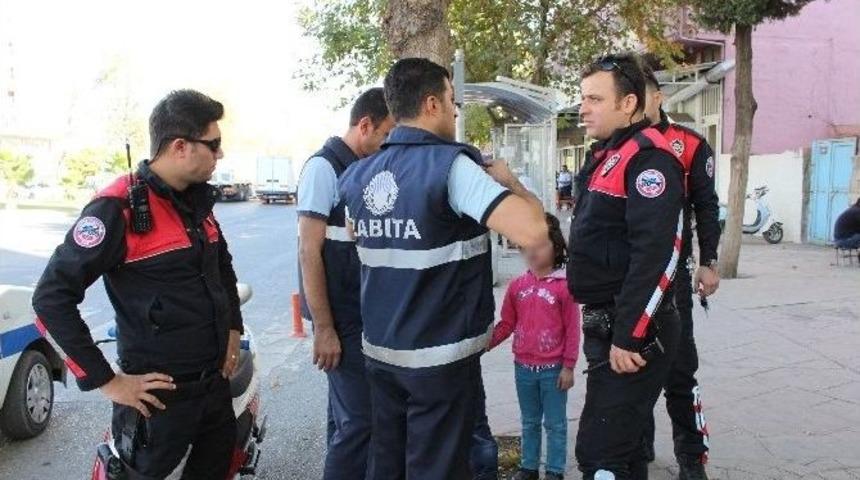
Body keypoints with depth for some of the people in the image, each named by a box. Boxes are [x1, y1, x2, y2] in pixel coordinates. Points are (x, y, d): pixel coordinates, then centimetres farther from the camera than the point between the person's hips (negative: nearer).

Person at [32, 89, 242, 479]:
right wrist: (106, 381, -19)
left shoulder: (197, 202, 6)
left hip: (216, 385, 7)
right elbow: (51, 297, -19)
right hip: (161, 395, -7)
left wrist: (233, 329, 15)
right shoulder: (119, 208, -18)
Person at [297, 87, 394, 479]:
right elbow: (309, 253, -16)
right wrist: (323, 329, -18)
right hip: (342, 318, -7)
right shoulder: (325, 167, -13)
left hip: (367, 314, 7)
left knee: (348, 413, 18)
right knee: (358, 418, -4)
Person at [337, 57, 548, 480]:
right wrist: (507, 180, -6)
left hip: (380, 351, 7)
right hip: (440, 358, -6)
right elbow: (531, 231, -27)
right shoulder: (450, 166, -17)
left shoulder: (359, 175, 4)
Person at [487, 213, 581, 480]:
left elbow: (572, 329, -9)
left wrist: (568, 367, -9)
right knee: (529, 422, 19)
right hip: (523, 368, 4)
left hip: (553, 369, -4)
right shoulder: (518, 285, 1)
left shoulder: (564, 285, -11)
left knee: (555, 424, 10)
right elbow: (506, 324, 5)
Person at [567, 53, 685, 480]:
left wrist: (628, 337, -24)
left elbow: (654, 254, -25)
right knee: (622, 443, 20)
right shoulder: (603, 155, 15)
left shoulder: (649, 157, -16)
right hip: (603, 324, 10)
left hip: (632, 331, -10)